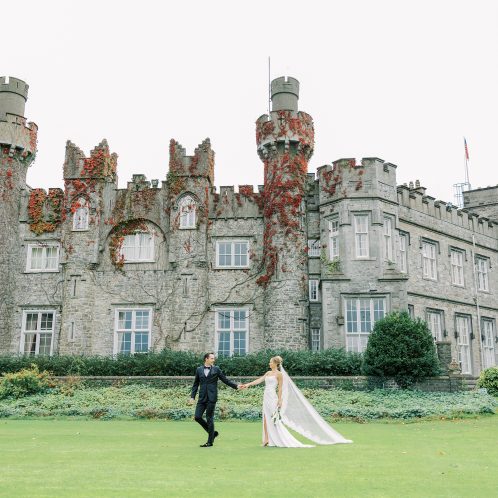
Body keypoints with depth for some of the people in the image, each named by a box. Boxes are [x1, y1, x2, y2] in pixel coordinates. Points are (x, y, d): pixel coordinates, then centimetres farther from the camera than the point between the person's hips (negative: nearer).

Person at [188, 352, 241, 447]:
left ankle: (210, 441, 9)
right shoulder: (199, 370, 9)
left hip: (211, 398, -3)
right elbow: (195, 385, 13)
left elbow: (225, 380, 5)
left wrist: (236, 386, -6)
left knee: (209, 419, -2)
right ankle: (213, 432, 18)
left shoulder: (216, 369, 3)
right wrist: (192, 397, 5)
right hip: (202, 398, 3)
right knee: (197, 417, -2)